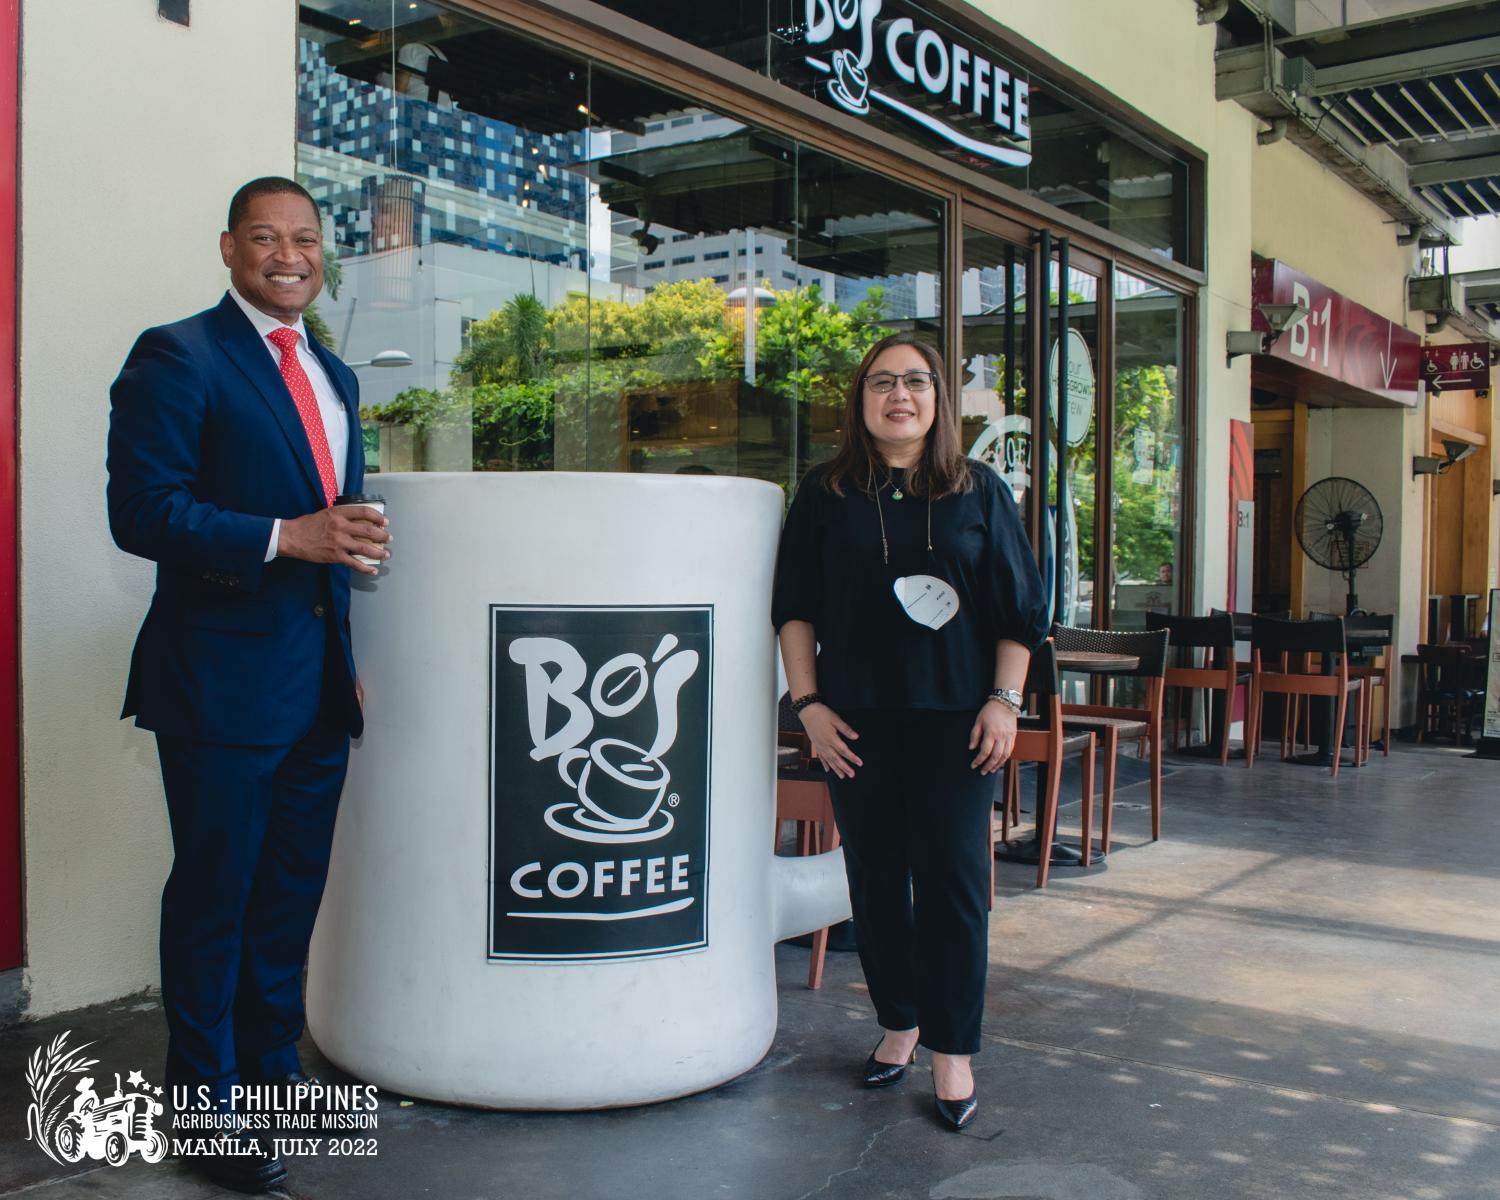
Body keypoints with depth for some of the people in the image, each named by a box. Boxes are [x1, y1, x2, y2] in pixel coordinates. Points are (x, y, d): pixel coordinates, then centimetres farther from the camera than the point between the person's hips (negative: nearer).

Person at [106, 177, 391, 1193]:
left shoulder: (335, 377, 17)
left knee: (292, 894, 16)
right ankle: (212, 1110, 20)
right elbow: (141, 511, -16)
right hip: (222, 680, -7)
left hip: (319, 683, 7)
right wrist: (286, 538, -23)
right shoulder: (177, 357, -7)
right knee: (214, 897, 5)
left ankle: (276, 1077, 32)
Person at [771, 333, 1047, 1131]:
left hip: (955, 718, -1)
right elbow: (795, 609, 5)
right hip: (859, 719, 1)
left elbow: (1019, 608, 6)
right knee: (875, 876, 9)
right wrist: (808, 703, -3)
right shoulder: (825, 495, 5)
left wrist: (1004, 701, -2)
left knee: (951, 878, -1)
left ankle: (952, 1049, 11)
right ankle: (899, 1021, 26)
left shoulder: (979, 491, 5)